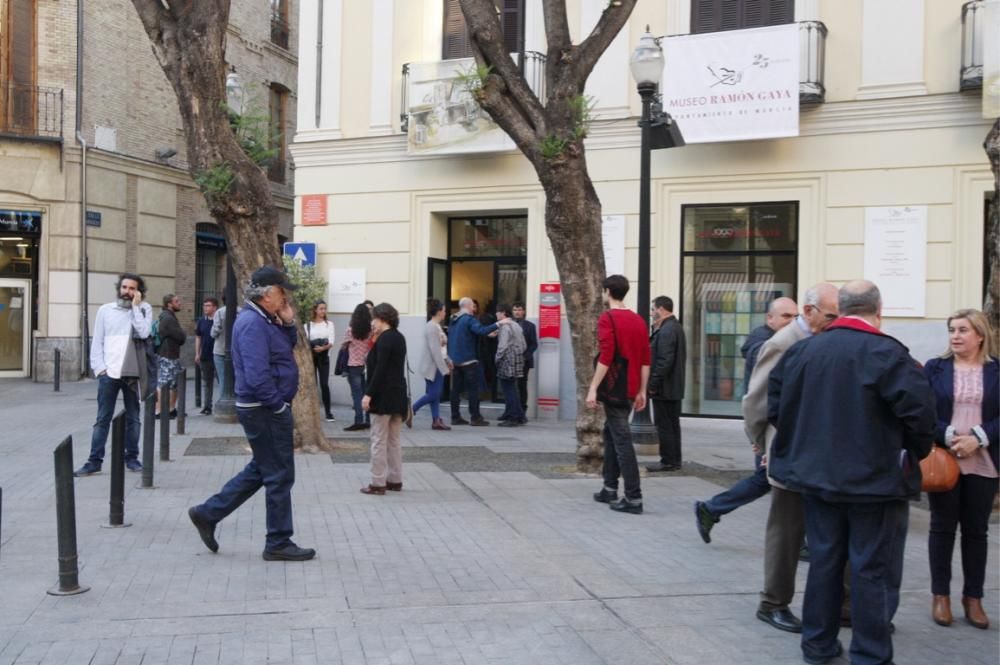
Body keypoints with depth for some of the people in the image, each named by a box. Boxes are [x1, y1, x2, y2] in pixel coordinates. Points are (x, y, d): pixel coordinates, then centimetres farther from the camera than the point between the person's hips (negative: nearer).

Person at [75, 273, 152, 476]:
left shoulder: (144, 309, 4)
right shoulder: (105, 310, 6)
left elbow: (144, 332, -14)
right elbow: (97, 341, 6)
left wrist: (135, 306, -10)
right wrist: (99, 367, -2)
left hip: (132, 373, 0)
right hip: (108, 372, 0)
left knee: (132, 418, 9)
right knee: (103, 419, 1)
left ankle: (132, 457, 18)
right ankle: (95, 461, 3)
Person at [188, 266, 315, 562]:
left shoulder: (263, 320, 11)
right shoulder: (253, 323, -21)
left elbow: (288, 347, 20)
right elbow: (257, 376, -27)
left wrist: (288, 322, 3)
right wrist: (279, 405, -17)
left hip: (265, 409, 10)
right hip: (265, 411, -10)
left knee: (259, 471, 20)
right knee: (280, 476, 0)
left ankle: (208, 513, 25)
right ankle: (278, 543, 11)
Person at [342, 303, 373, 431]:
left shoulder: (351, 330, -8)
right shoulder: (371, 331, -3)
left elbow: (345, 344, 4)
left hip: (354, 365, -3)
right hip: (367, 365, 3)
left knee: (357, 394, -2)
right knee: (366, 393, 10)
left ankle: (359, 421, -6)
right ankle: (368, 420, 12)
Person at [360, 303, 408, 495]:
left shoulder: (384, 339, -14)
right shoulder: (399, 337, 13)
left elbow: (380, 369, -20)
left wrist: (369, 394, -20)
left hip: (383, 395, -9)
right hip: (398, 394, 9)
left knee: (379, 440, -3)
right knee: (393, 440, 14)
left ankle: (378, 483, -1)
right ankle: (395, 480, 18)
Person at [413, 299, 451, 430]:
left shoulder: (436, 326, 12)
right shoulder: (432, 327, -18)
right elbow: (435, 350, -21)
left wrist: (447, 361, 17)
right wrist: (444, 368, -20)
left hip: (438, 366, 9)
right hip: (433, 366, -9)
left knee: (436, 394, 8)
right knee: (433, 394, -6)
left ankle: (436, 421, 9)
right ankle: (411, 411, 4)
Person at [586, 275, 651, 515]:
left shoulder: (607, 318, -10)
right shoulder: (638, 320, 11)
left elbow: (606, 356, -19)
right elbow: (645, 359, 11)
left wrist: (593, 388, -18)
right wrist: (642, 391, 16)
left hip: (614, 387, -8)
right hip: (630, 389, 8)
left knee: (622, 440, -7)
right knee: (611, 434, 20)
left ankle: (634, 498, -9)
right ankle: (610, 489, 23)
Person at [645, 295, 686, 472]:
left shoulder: (666, 330, -18)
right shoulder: (676, 327, 14)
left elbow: (665, 361, -23)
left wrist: (653, 384, -19)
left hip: (664, 389, -10)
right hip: (675, 388, 10)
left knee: (664, 425, -4)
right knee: (673, 424, 13)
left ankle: (668, 461, 0)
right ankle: (675, 461, 19)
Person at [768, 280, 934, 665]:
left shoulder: (802, 351, 3)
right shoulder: (886, 353, -16)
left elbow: (775, 406, 9)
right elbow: (919, 409, -20)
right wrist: (917, 450, -2)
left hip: (816, 475, 5)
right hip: (875, 479, -5)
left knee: (823, 561, 15)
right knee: (873, 569, 4)